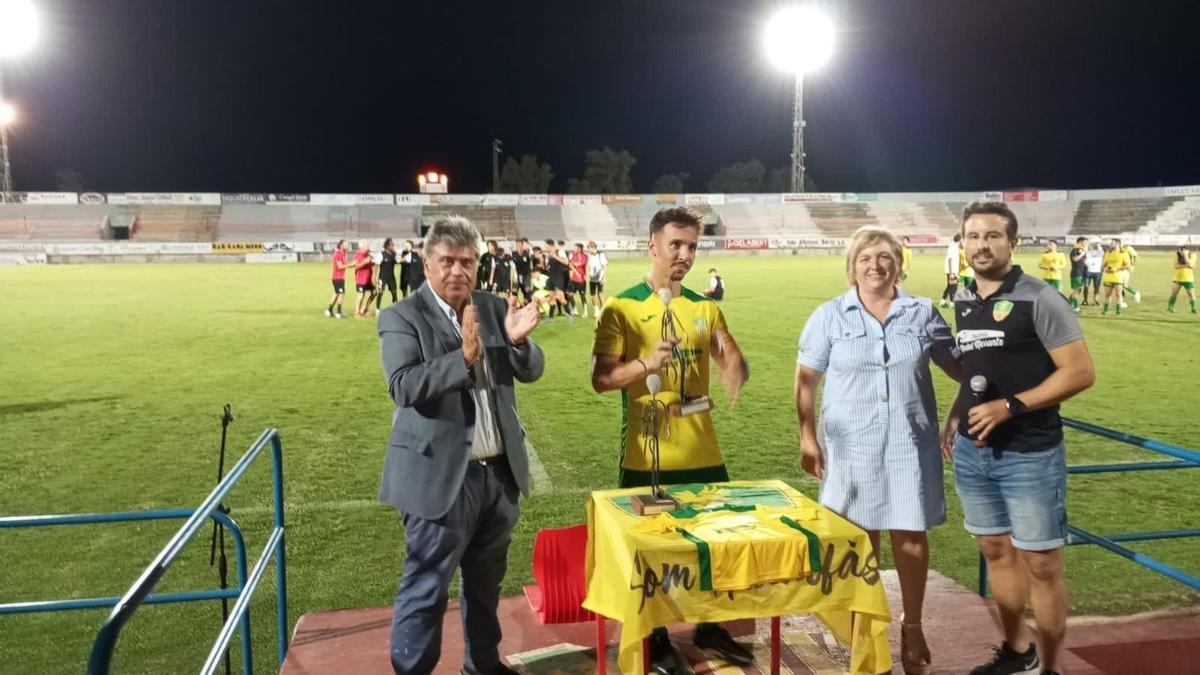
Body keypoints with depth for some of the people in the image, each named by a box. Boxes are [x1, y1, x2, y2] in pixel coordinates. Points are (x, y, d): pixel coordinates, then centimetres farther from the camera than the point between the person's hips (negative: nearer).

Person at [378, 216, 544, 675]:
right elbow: (404, 387, -21)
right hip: (441, 476, -6)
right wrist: (463, 357, -33)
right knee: (426, 587, 2)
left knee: (486, 581, 21)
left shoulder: (494, 308, 7)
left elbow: (531, 371, 4)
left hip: (499, 471, 6)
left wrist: (519, 342, -18)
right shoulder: (402, 317, -9)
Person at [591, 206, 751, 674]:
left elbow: (735, 365, 4)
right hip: (646, 456, -4)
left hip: (703, 452, 4)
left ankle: (711, 629, 35)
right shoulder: (621, 307, -7)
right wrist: (647, 362, -28)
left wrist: (735, 368, -20)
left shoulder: (705, 308, 7)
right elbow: (601, 379, -12)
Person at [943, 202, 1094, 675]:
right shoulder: (963, 300, 7)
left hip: (1030, 455, -6)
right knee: (996, 552, 17)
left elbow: (1080, 372, -15)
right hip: (972, 452, 6)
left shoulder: (1039, 299, -12)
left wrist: (1009, 406, -20)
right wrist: (954, 415, 6)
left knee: (1041, 564, 4)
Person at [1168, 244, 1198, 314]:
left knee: (1191, 294, -5)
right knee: (1174, 294, 3)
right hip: (1177, 278, 2)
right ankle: (1170, 308, 12)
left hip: (1188, 279, -2)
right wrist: (1186, 265, -19)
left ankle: (1193, 309, -1)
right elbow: (1176, 266, -8)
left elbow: (1190, 264, -22)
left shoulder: (1192, 255, -5)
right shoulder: (1177, 254, 1)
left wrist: (1185, 255, -21)